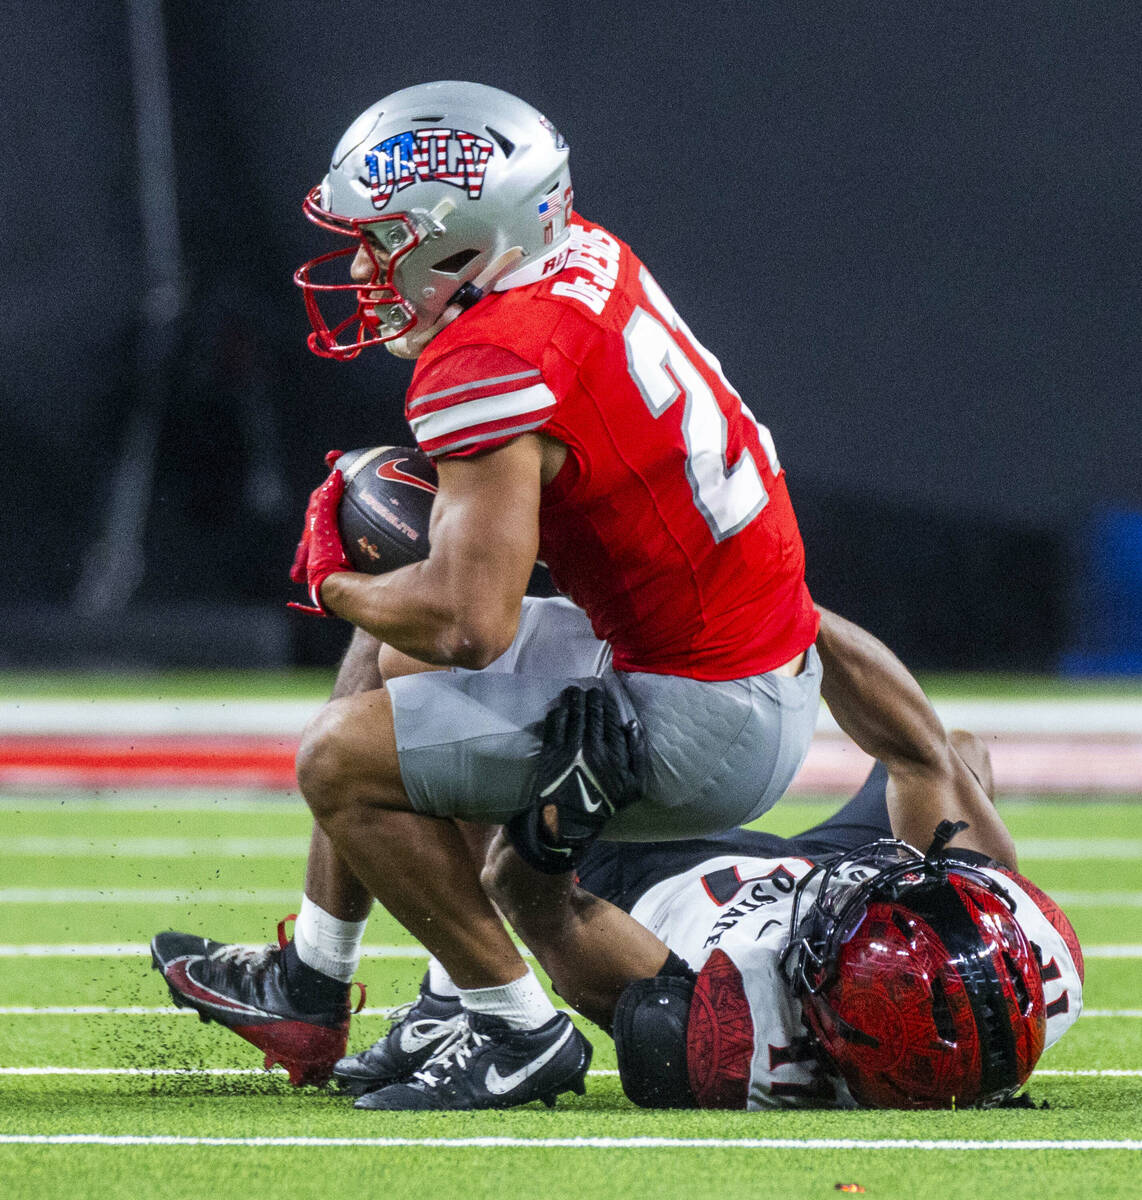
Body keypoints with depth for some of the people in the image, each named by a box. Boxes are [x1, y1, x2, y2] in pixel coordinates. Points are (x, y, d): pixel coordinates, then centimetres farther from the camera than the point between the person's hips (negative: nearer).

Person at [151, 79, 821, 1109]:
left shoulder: (491, 369, -23)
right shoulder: (585, 256, 4)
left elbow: (472, 623, -29)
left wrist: (334, 582, -9)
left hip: (705, 732, -10)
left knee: (343, 763, -9)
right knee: (385, 652, 24)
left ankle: (523, 1036, -1)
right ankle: (307, 993, 33)